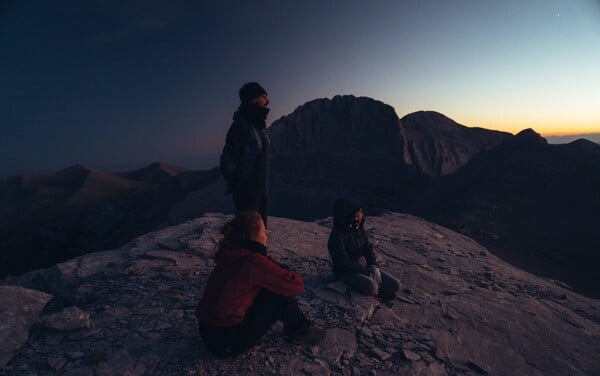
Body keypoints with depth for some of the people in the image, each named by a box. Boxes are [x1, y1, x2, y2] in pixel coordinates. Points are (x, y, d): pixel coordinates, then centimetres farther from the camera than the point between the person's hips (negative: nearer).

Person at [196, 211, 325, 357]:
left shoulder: (232, 253, 2)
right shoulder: (252, 261, -24)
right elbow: (296, 285, -19)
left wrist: (281, 271, 0)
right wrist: (294, 278, 3)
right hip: (227, 341, -8)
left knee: (275, 286, 9)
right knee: (281, 293, -8)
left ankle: (292, 327, 22)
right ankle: (300, 331, 14)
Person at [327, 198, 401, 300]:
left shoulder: (359, 228, -3)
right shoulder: (337, 235, -25)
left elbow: (367, 248, 4)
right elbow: (343, 263, -23)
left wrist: (374, 266, -13)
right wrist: (366, 270, -20)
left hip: (359, 267, 6)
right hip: (344, 272, -6)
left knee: (395, 285, -6)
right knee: (370, 287, -34)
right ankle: (378, 292, -2)